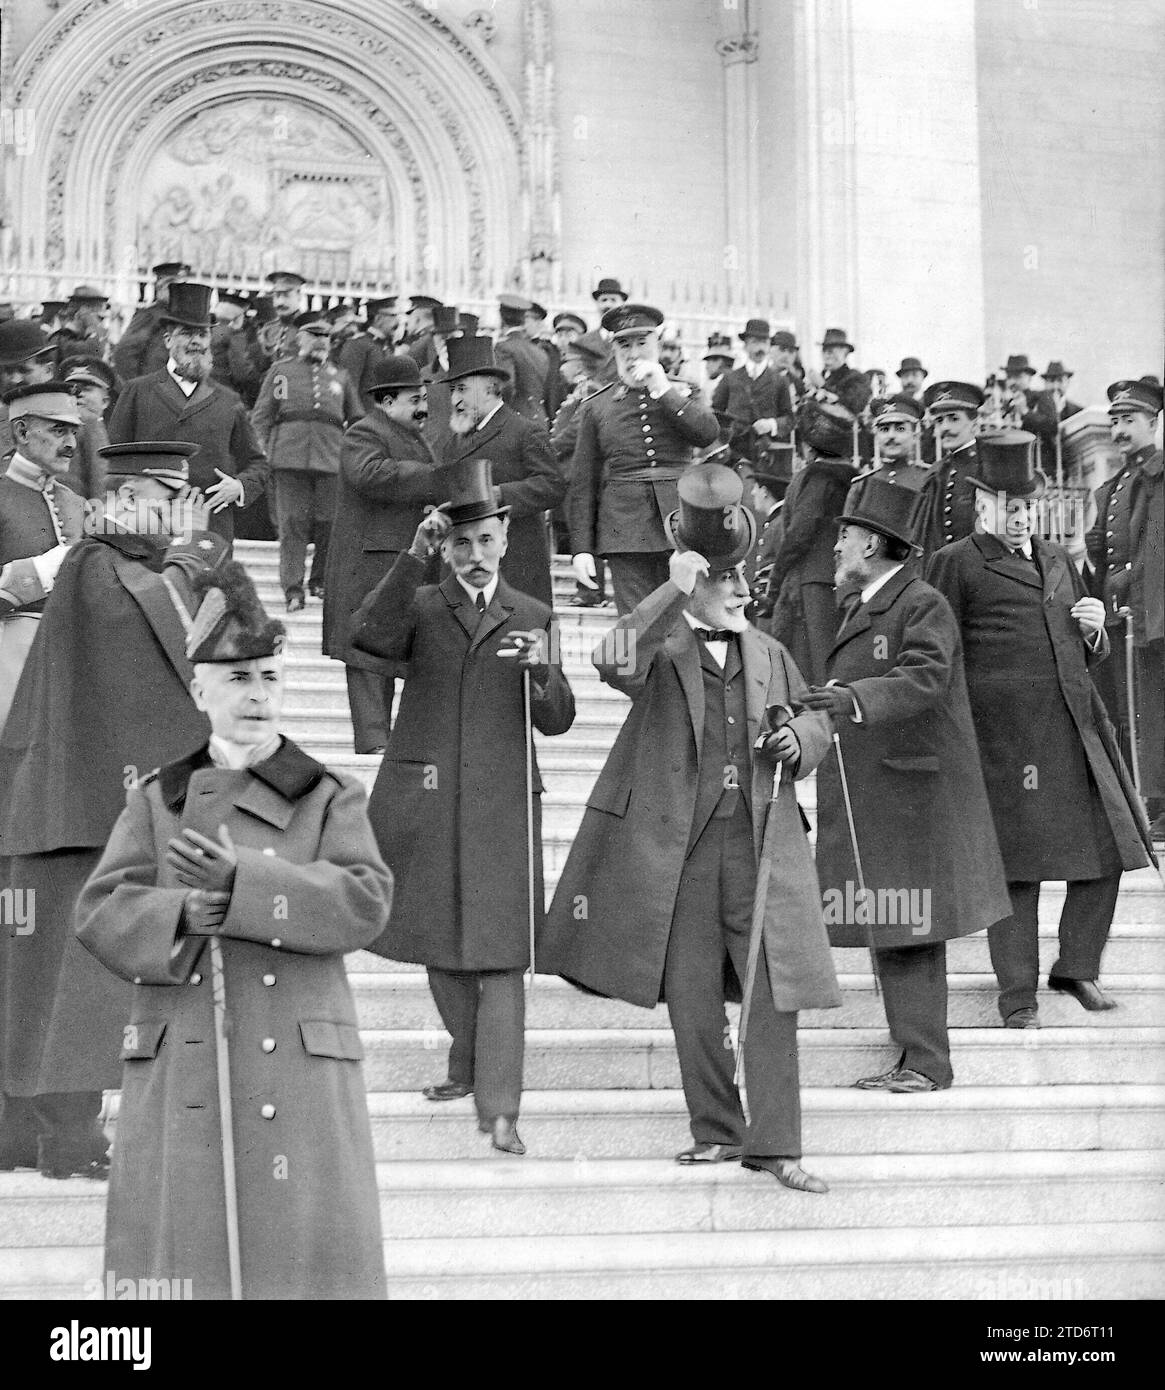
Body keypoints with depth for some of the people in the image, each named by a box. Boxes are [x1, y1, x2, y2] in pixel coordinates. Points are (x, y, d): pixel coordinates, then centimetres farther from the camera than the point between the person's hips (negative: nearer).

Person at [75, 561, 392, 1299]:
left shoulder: (332, 798, 9)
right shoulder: (155, 801, 13)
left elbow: (366, 902, -7)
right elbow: (101, 911, 3)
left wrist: (242, 884, -18)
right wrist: (182, 916, -17)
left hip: (299, 1073, -1)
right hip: (181, 1080, 1)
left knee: (303, 1244, -3)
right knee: (182, 1249, 0)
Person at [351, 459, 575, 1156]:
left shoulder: (533, 616, 11)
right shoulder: (420, 606, 9)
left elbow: (556, 720, 5)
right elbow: (369, 635, -14)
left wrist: (544, 668, -16)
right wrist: (414, 557, -22)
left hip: (501, 799, -1)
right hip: (424, 797, 1)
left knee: (500, 952, -9)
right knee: (439, 942, 12)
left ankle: (500, 1109, -11)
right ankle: (470, 1065, 31)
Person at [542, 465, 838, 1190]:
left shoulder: (768, 652, 15)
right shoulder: (661, 648, 1)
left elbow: (816, 719, 25)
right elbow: (614, 663, -22)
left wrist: (799, 739, 2)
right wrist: (672, 592, -25)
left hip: (762, 844, 3)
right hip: (678, 845, -3)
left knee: (774, 994, -3)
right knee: (694, 999, 4)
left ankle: (774, 1143, 2)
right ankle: (717, 1131, 18)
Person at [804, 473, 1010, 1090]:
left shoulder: (924, 606, -10)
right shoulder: (860, 609, 18)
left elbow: (923, 679, -26)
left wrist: (851, 699, -39)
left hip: (911, 793, -8)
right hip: (864, 796, 8)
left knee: (908, 929, -6)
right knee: (889, 928, 8)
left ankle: (925, 1062, 0)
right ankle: (916, 1056, 14)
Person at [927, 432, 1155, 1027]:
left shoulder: (1057, 559, 21)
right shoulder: (957, 563, 2)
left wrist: (1094, 630, 6)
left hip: (1077, 727, 6)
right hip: (1004, 736, -6)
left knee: (1107, 853, 4)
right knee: (1016, 867, -3)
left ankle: (1077, 966, 22)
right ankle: (1017, 995, 8)